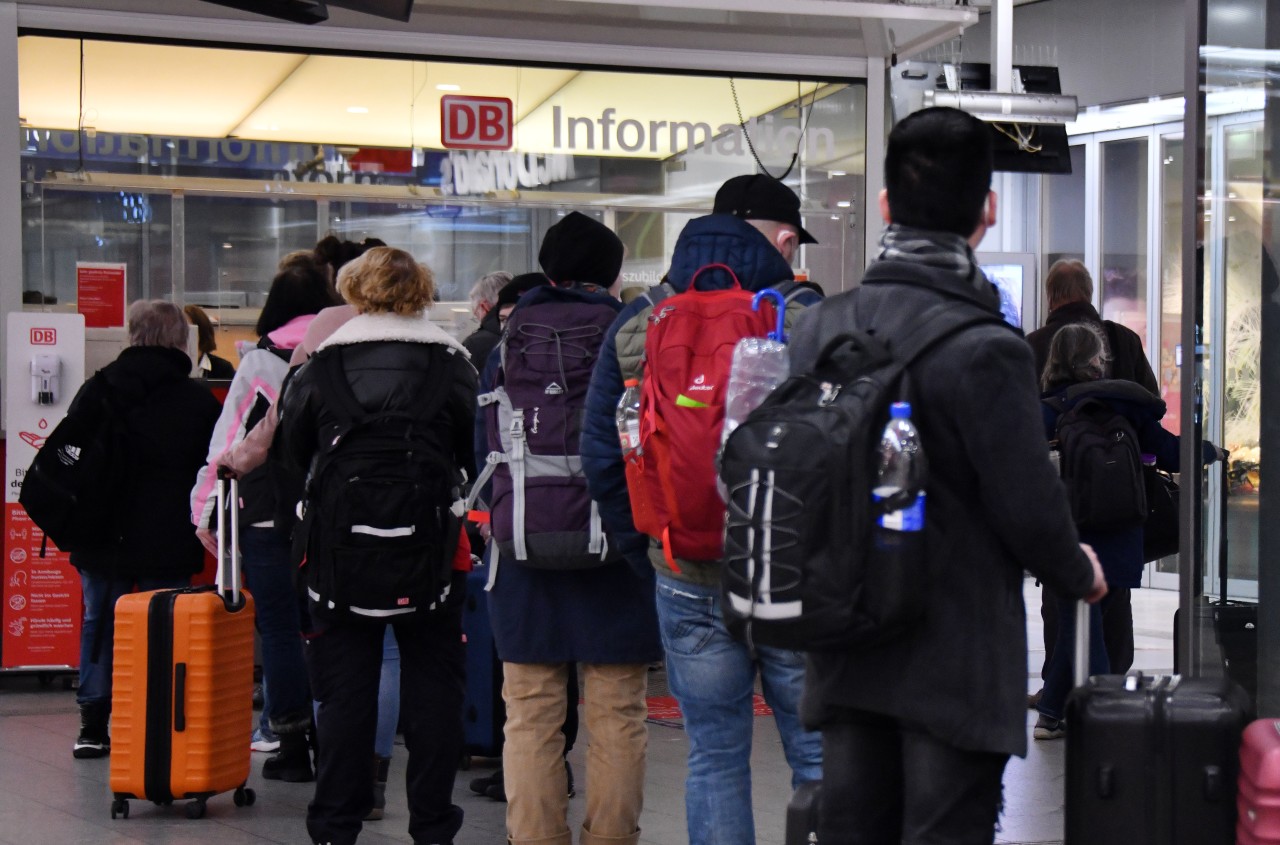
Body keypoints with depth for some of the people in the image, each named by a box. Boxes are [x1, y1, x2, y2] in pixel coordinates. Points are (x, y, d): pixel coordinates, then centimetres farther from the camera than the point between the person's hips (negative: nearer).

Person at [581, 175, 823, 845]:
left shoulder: (635, 323, 5)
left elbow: (601, 456, 7)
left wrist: (649, 554, 13)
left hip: (688, 582, 3)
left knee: (714, 759, 10)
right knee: (820, 755, 7)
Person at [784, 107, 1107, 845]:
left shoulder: (819, 326, 0)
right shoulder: (984, 349, -18)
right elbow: (1028, 503, -14)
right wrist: (1080, 574, 6)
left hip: (845, 655, 6)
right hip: (956, 663, -6)